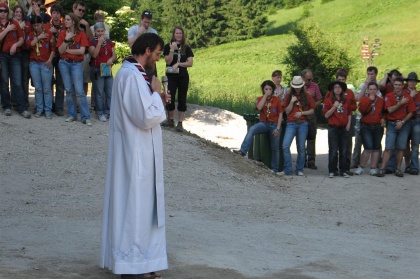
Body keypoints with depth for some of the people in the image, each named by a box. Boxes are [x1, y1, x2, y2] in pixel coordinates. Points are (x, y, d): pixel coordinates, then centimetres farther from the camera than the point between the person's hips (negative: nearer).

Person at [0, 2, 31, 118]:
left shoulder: (14, 23, 8)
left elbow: (21, 39, 9)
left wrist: (16, 45, -10)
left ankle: (23, 108, -5)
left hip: (15, 55, 1)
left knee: (17, 83, -4)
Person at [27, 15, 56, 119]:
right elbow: (29, 45, -5)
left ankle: (48, 110, 0)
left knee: (47, 88, -3)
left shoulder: (48, 34, 3)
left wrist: (50, 60, -8)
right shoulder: (31, 35, 11)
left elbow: (53, 48, 2)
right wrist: (38, 37, -7)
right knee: (38, 88, 5)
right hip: (34, 63, 3)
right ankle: (39, 109, 11)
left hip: (46, 63, -3)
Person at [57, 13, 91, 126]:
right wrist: (66, 39, -14)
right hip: (64, 63, 3)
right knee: (69, 90, 6)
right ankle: (72, 115, 15)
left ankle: (86, 117, -8)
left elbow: (82, 51, -11)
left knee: (79, 91, -9)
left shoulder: (81, 34, -1)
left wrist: (67, 50, -7)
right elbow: (61, 50, -3)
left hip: (76, 64, -3)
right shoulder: (62, 34, 6)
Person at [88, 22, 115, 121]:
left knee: (110, 92, 2)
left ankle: (108, 112, 10)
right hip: (97, 70, -5)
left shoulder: (109, 42, 13)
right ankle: (100, 113, 3)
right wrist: (99, 43, -16)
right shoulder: (92, 42, -1)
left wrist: (111, 59, -9)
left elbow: (114, 55, 14)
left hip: (108, 69, 5)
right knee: (99, 92, -3)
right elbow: (94, 54, -14)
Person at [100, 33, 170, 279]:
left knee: (139, 204, 15)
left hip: (138, 152, 11)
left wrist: (157, 100, 8)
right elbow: (146, 117, -24)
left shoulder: (131, 73, 13)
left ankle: (133, 258, 23)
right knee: (134, 204, -3)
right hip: (135, 154, -11)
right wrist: (156, 93, -10)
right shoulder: (132, 76, -20)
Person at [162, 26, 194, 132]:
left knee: (182, 99, 1)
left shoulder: (186, 48, 4)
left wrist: (178, 64, -16)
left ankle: (180, 123, 4)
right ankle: (170, 120, 18)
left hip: (183, 76, 1)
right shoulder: (168, 46, 0)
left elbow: (190, 63, -3)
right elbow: (168, 61, -8)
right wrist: (172, 50, -20)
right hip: (171, 76, -1)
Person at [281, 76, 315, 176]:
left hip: (303, 124, 0)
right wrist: (292, 102, -8)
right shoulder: (288, 96, 8)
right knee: (285, 146, -13)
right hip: (291, 124, 0)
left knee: (301, 148, 3)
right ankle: (287, 170, -8)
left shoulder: (307, 96, 6)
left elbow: (312, 111, 6)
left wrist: (301, 113, -8)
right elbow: (287, 111, 5)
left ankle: (299, 170, 14)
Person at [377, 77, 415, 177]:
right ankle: (382, 169, -7)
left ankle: (398, 169, 9)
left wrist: (402, 122, -9)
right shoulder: (389, 96, 0)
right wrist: (401, 103, -14)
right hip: (391, 124, -1)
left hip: (404, 124, 1)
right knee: (388, 148, -6)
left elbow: (410, 112, 1)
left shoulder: (408, 97, 0)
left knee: (401, 148, 2)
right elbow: (390, 109, -12)